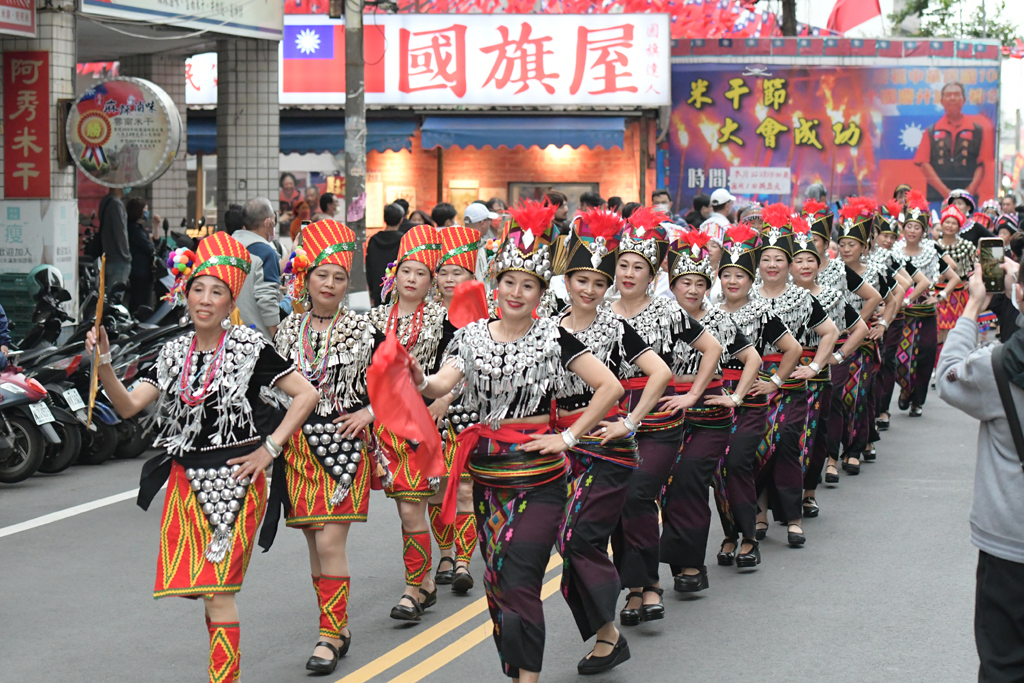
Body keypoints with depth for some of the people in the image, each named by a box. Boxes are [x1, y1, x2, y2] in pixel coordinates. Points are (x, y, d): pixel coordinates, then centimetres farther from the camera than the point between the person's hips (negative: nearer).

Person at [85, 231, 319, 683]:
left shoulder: (249, 348, -4)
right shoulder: (174, 354, 9)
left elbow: (306, 394, -5)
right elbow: (127, 406, 1)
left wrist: (270, 447, -8)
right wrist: (103, 362, -14)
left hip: (236, 478, -5)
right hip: (186, 479, 5)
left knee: (218, 587, -9)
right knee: (198, 585, 6)